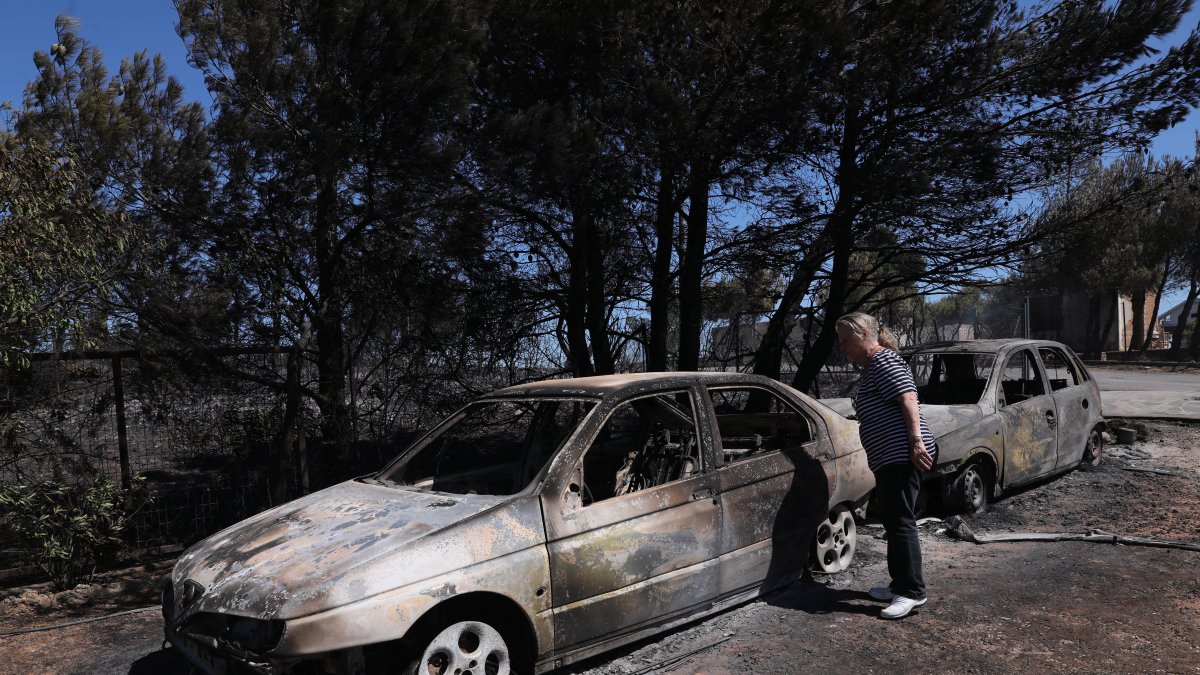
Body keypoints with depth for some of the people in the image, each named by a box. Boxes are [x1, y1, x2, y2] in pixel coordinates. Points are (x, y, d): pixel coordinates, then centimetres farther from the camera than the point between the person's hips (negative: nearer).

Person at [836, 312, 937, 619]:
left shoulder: (884, 361, -10)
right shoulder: (871, 367, 21)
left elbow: (908, 399, -20)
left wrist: (916, 440, -26)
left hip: (902, 454, -11)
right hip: (889, 458, 11)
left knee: (901, 522, -9)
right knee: (893, 522, 15)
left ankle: (912, 591, -4)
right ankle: (900, 585, 24)